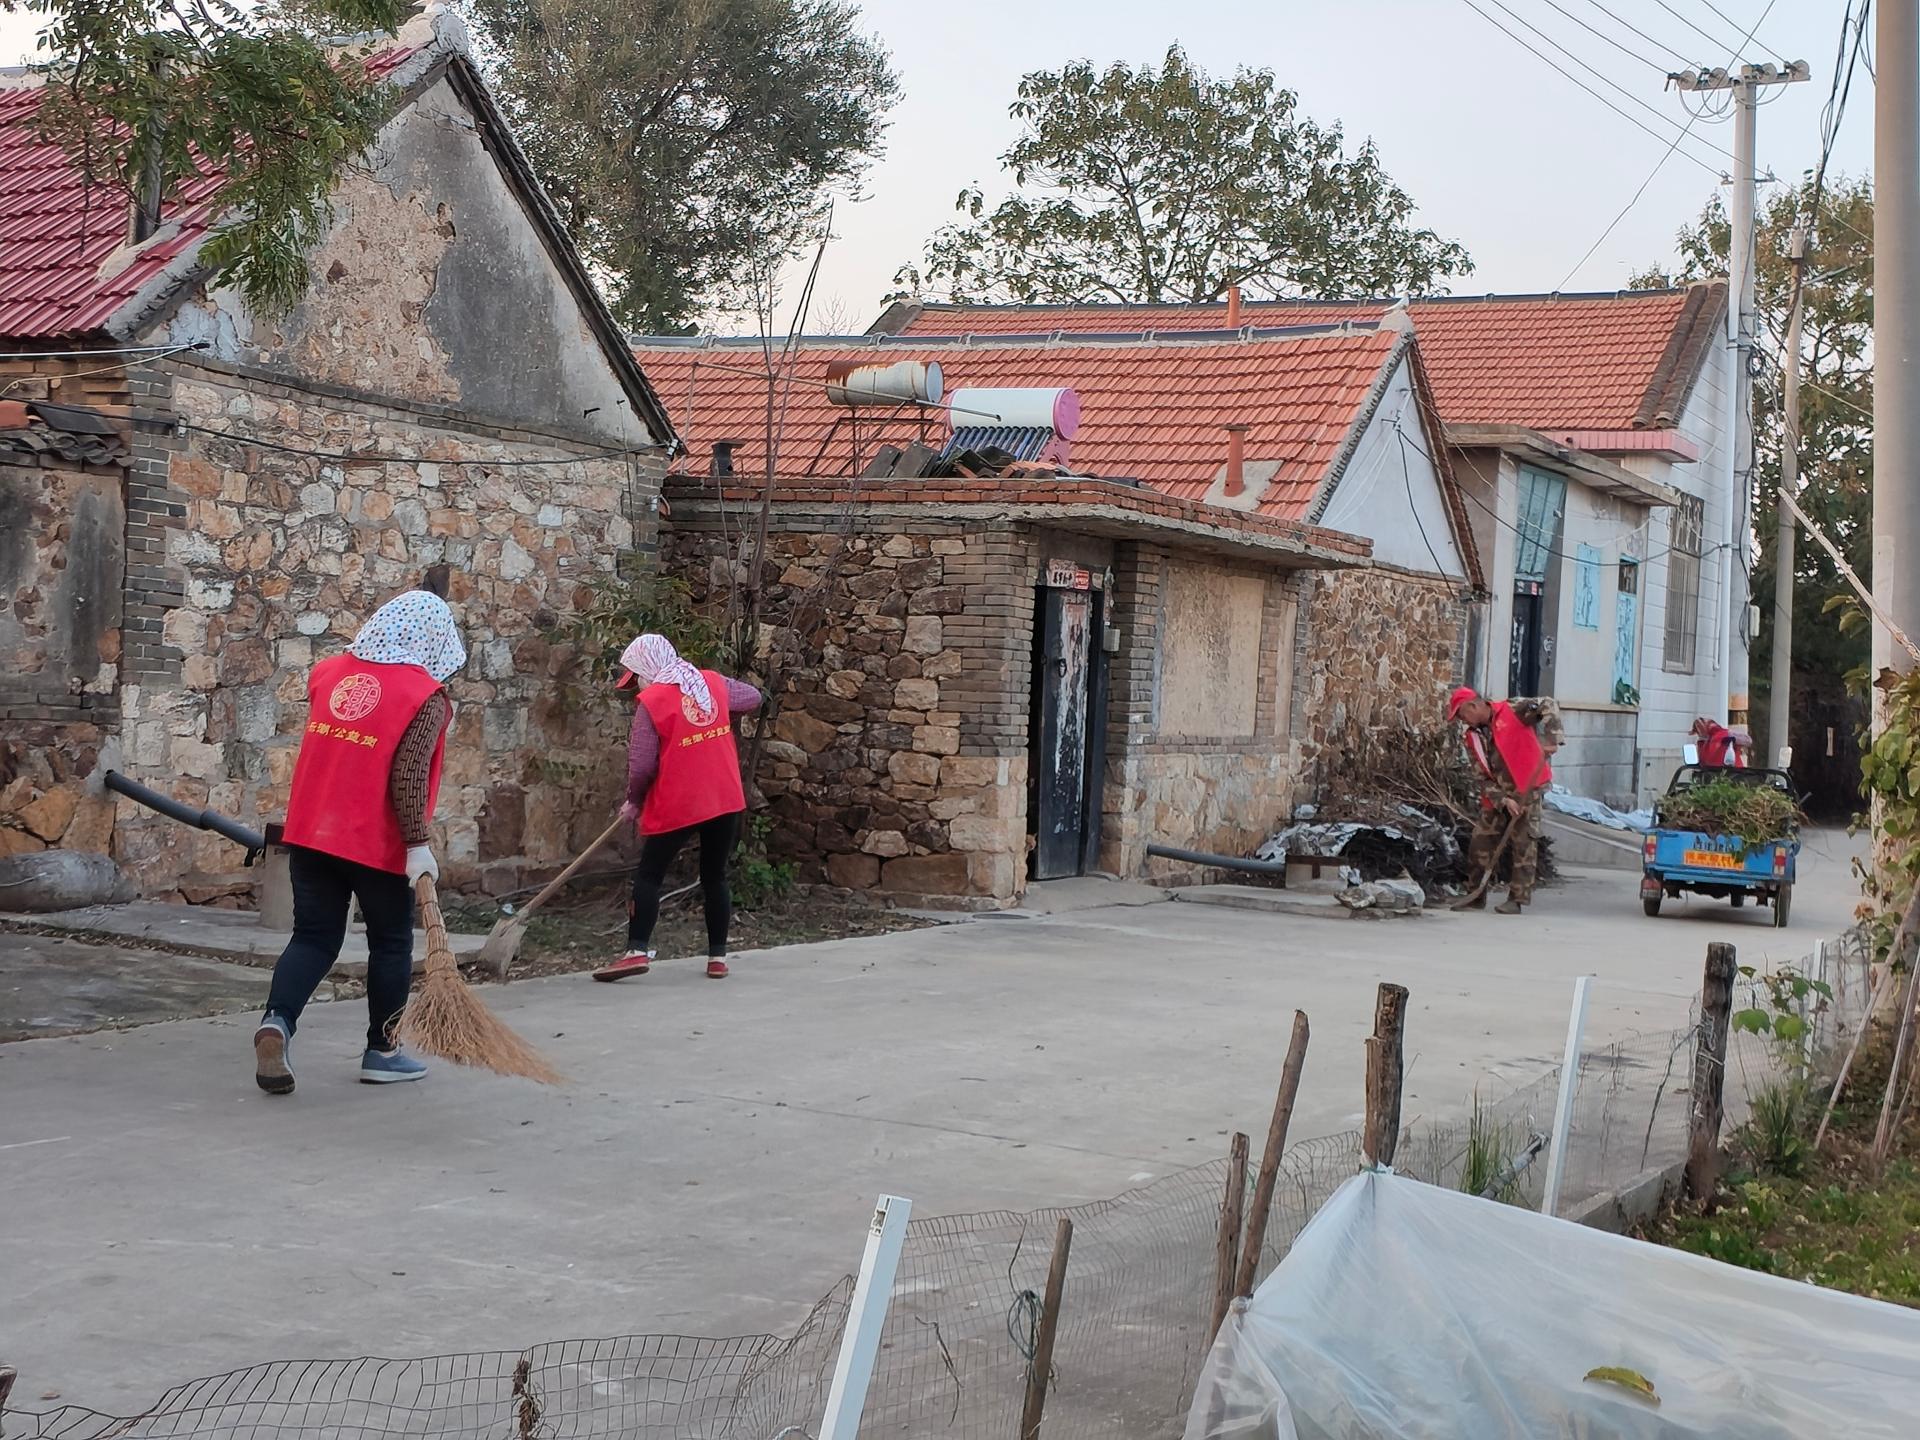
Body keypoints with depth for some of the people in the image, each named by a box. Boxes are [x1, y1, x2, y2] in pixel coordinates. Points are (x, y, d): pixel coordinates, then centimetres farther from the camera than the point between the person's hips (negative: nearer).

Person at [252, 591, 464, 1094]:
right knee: (391, 943, 13)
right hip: (378, 843, -5)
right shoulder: (426, 697, -11)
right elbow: (408, 776, -19)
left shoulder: (328, 673, 6)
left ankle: (278, 1019, -14)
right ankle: (382, 1052, 20)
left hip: (310, 831, 5)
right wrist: (418, 844, -16)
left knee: (314, 937, 10)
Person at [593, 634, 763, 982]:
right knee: (715, 877, 13)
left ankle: (637, 951, -6)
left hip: (676, 806, -5)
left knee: (648, 876, 4)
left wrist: (634, 802, 4)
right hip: (726, 800, 5)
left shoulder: (651, 701, -10)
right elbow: (753, 697, 22)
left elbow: (642, 764, -12)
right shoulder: (713, 682, 5)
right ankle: (718, 957, 14)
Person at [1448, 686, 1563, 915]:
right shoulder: (1472, 738, 5)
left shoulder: (1511, 711, -9)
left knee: (1524, 845, -4)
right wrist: (1503, 800, -12)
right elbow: (1483, 777, 1)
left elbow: (1548, 707, -18)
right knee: (1480, 841, 2)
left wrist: (1551, 739, -31)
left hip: (1527, 791, -6)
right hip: (1497, 795, 6)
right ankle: (1477, 895, 15)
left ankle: (1517, 899, 1)